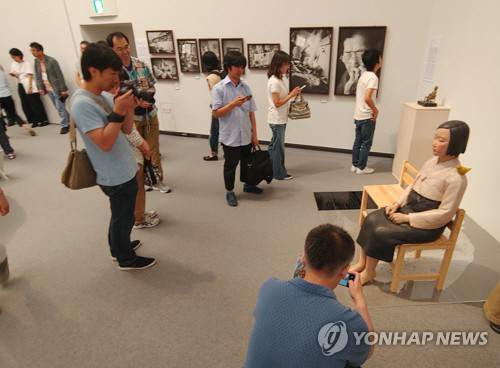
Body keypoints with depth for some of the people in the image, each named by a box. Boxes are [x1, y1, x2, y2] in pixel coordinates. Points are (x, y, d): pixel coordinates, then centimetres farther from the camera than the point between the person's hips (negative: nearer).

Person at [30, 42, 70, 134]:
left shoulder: (51, 61, -13)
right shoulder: (36, 61, 7)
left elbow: (60, 75, -12)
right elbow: (37, 76, 10)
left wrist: (63, 89, -15)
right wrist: (40, 88, 0)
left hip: (56, 89, -6)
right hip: (48, 90, 7)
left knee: (60, 108, -1)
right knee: (58, 108, 11)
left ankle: (64, 126, 9)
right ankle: (69, 122, 23)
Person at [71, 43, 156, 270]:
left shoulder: (103, 96, 5)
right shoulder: (82, 103, -22)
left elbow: (126, 130, 7)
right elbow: (105, 143, -27)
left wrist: (130, 108, -7)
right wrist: (117, 111, -27)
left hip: (123, 171, 9)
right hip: (116, 176, -9)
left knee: (120, 216, 25)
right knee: (123, 218, 9)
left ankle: (118, 247, 45)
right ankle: (126, 259, 29)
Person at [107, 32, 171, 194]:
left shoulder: (142, 65, 0)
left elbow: (152, 86, 9)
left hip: (150, 114, 4)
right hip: (130, 117, -3)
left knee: (153, 149, 10)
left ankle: (157, 180, 24)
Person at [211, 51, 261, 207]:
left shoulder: (246, 87, 4)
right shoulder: (219, 88, -8)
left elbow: (251, 113, 5)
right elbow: (216, 113, -12)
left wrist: (254, 134, 4)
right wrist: (233, 104, -23)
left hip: (246, 135, 4)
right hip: (230, 136, -4)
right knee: (230, 165, 9)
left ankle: (247, 184, 40)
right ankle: (230, 192, 25)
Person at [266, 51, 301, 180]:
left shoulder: (279, 79, 10)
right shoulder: (274, 82, -20)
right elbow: (277, 103, -22)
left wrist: (292, 93, 1)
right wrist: (291, 94, -19)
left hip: (279, 119, 10)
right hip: (277, 120, -10)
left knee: (274, 145, 16)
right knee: (278, 146, 1)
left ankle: (270, 169, 28)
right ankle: (280, 173, 14)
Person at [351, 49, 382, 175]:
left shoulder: (363, 75, 9)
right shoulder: (373, 77, -18)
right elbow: (367, 98, -29)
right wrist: (376, 111, -15)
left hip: (358, 115, 8)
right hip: (367, 117, -8)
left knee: (358, 141, 15)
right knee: (366, 143, 4)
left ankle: (355, 165, 24)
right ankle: (361, 168, 13)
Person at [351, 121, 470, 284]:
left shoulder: (456, 178, -23)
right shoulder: (432, 161, 0)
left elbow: (445, 213, -21)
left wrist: (407, 218, -20)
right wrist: (398, 203, -3)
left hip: (427, 225, -7)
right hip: (409, 208, 8)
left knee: (380, 233, -19)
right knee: (371, 220, -8)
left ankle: (369, 273, 5)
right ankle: (362, 262, 6)